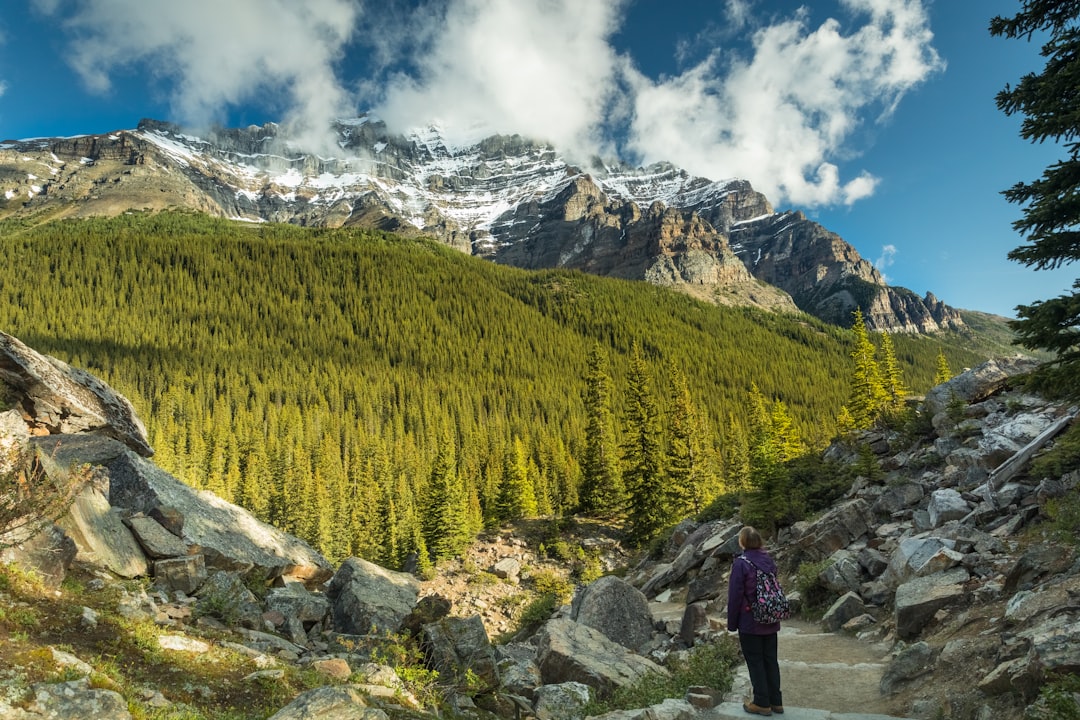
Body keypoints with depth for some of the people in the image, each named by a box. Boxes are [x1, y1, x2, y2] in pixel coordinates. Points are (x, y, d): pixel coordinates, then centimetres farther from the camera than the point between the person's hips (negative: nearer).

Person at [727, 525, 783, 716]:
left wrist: (732, 623, -4)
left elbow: (735, 595, -14)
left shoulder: (741, 563, -17)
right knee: (771, 659, 14)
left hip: (750, 622, -6)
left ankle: (762, 703, 12)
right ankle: (776, 701, 21)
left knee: (755, 662, 5)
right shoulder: (769, 561, 3)